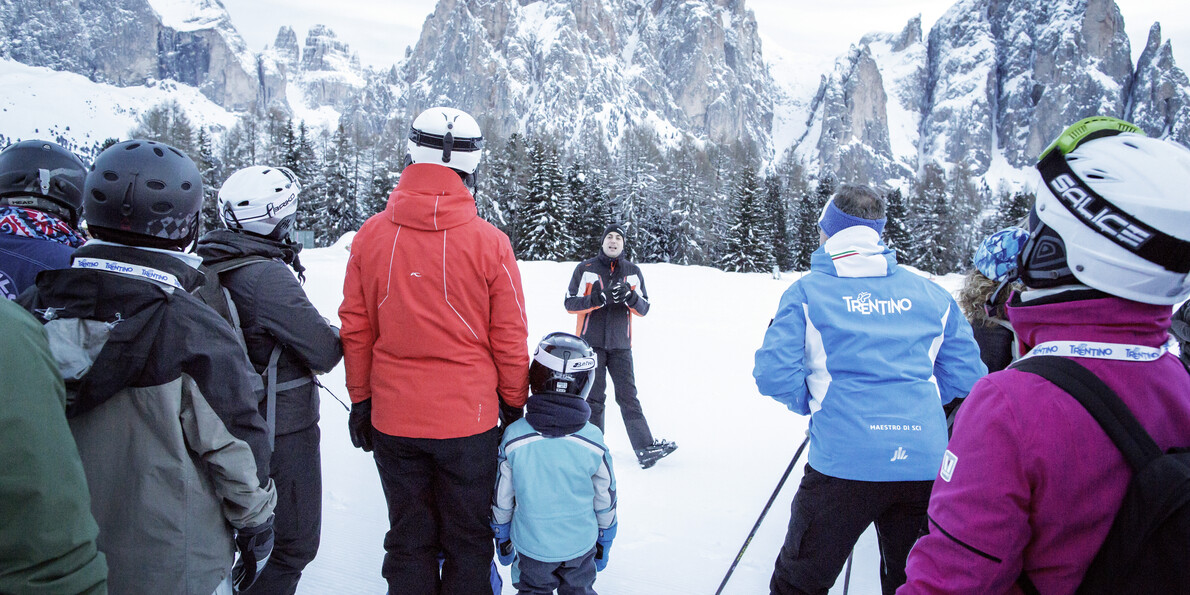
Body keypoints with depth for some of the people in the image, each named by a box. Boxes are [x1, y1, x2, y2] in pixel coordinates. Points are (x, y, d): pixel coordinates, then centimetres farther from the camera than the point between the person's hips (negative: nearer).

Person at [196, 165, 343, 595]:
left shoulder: (209, 268, 3)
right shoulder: (268, 275, -24)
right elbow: (324, 353, -23)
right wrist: (336, 338, -2)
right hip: (283, 430, -9)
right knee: (294, 543, 8)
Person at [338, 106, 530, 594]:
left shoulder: (370, 236, -4)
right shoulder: (489, 242, -12)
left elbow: (355, 330, 2)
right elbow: (510, 338, -6)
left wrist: (360, 400, 14)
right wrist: (515, 405, 8)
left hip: (392, 419, 3)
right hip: (468, 417, -2)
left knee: (408, 541, 19)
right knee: (468, 541, 15)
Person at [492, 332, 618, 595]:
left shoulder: (513, 437, -16)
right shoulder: (593, 440, -14)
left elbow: (501, 496, -5)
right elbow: (606, 497, -2)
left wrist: (502, 537, 12)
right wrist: (605, 542, 14)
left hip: (531, 546, -1)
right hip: (581, 545, 1)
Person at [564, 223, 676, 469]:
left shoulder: (633, 271, 9)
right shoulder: (585, 269, 2)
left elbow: (644, 309, 6)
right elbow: (570, 303, -3)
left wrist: (630, 297, -16)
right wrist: (599, 298, -19)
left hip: (620, 345, 2)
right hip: (591, 343, -1)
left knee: (628, 396, 0)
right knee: (594, 398, 2)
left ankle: (645, 448, -1)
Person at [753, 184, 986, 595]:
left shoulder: (807, 291, -2)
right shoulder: (931, 294, 8)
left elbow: (773, 373, -10)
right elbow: (965, 376, 10)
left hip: (843, 464, -4)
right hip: (926, 465, 4)